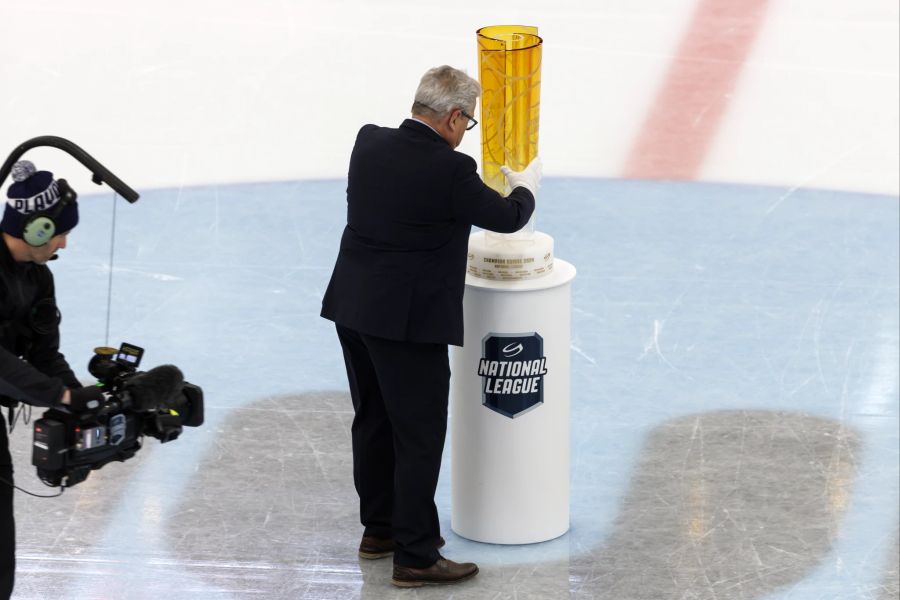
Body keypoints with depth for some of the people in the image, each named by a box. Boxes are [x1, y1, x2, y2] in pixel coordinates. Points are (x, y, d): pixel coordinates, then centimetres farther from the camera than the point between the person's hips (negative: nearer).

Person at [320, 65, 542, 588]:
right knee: (419, 438, 1)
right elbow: (506, 218, -6)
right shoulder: (450, 171, -20)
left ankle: (380, 529, 34)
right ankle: (415, 555, 6)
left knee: (374, 421, 20)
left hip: (353, 308, 8)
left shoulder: (370, 142, 0)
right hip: (409, 321, -8)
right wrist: (526, 188, 16)